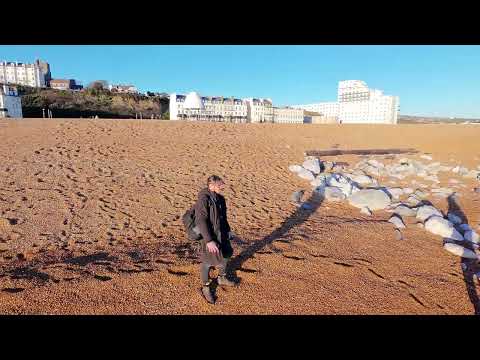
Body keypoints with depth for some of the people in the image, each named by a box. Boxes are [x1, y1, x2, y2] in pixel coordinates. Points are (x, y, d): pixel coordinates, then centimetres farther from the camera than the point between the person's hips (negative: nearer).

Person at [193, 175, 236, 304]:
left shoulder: (219, 198, 1)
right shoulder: (203, 199, -23)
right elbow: (201, 222, -26)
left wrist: (228, 230, 19)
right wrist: (209, 241, -27)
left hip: (221, 233, 8)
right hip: (209, 235, -8)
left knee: (225, 255, 23)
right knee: (207, 262, 7)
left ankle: (222, 279, 49)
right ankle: (205, 288, 29)